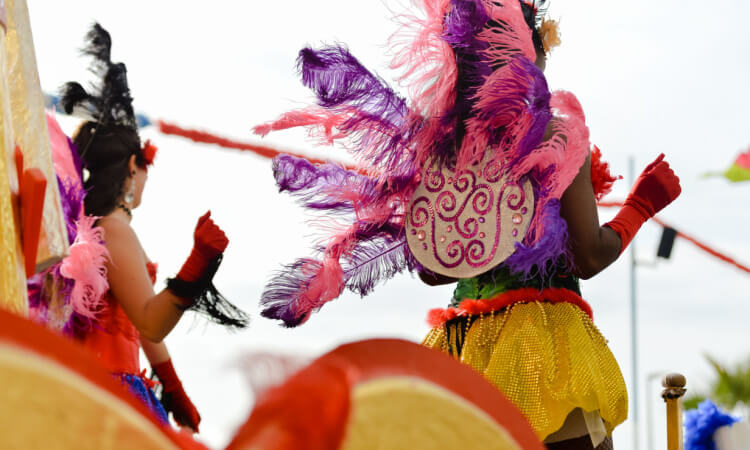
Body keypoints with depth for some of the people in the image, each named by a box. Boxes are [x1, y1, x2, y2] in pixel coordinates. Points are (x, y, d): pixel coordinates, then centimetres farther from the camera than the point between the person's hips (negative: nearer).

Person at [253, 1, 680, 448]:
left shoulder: (432, 139, 9)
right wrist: (642, 204, 12)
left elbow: (431, 271, 13)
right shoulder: (557, 134, -4)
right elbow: (588, 257, -4)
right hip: (544, 340, -5)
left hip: (460, 343, 5)